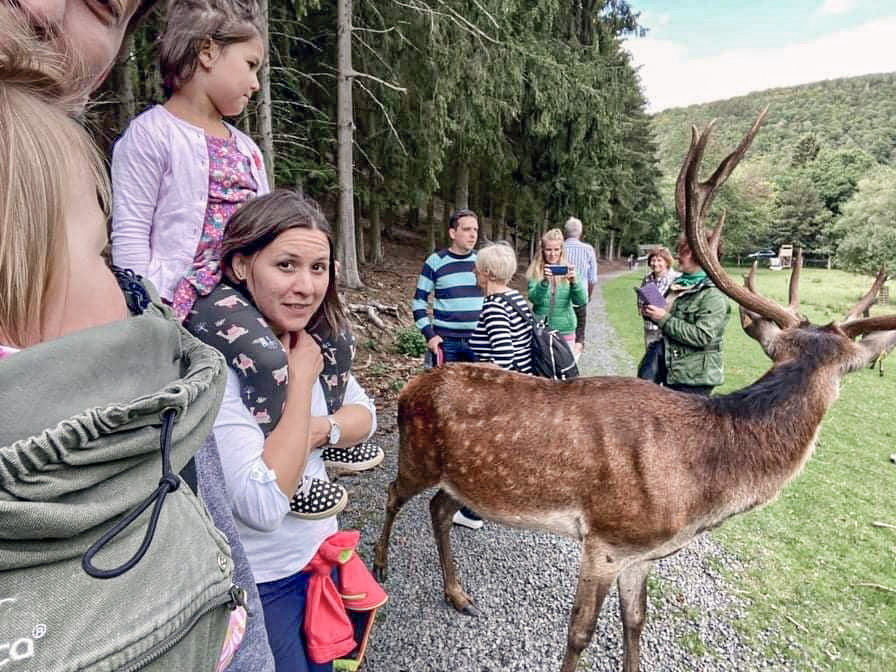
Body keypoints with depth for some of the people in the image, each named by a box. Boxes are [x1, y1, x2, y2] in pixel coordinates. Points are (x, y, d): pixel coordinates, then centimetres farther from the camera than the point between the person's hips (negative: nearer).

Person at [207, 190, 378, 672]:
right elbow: (263, 506, -32)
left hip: (322, 553, 7)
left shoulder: (309, 340, -5)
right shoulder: (218, 363, -27)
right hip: (260, 584, -6)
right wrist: (302, 378, -28)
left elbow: (365, 414, 2)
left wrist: (319, 430, -19)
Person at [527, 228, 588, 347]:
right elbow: (534, 299, -13)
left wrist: (574, 281, -26)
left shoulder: (567, 269, -1)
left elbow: (581, 301, -8)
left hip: (565, 330, 1)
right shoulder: (535, 270, -3)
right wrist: (544, 281, -29)